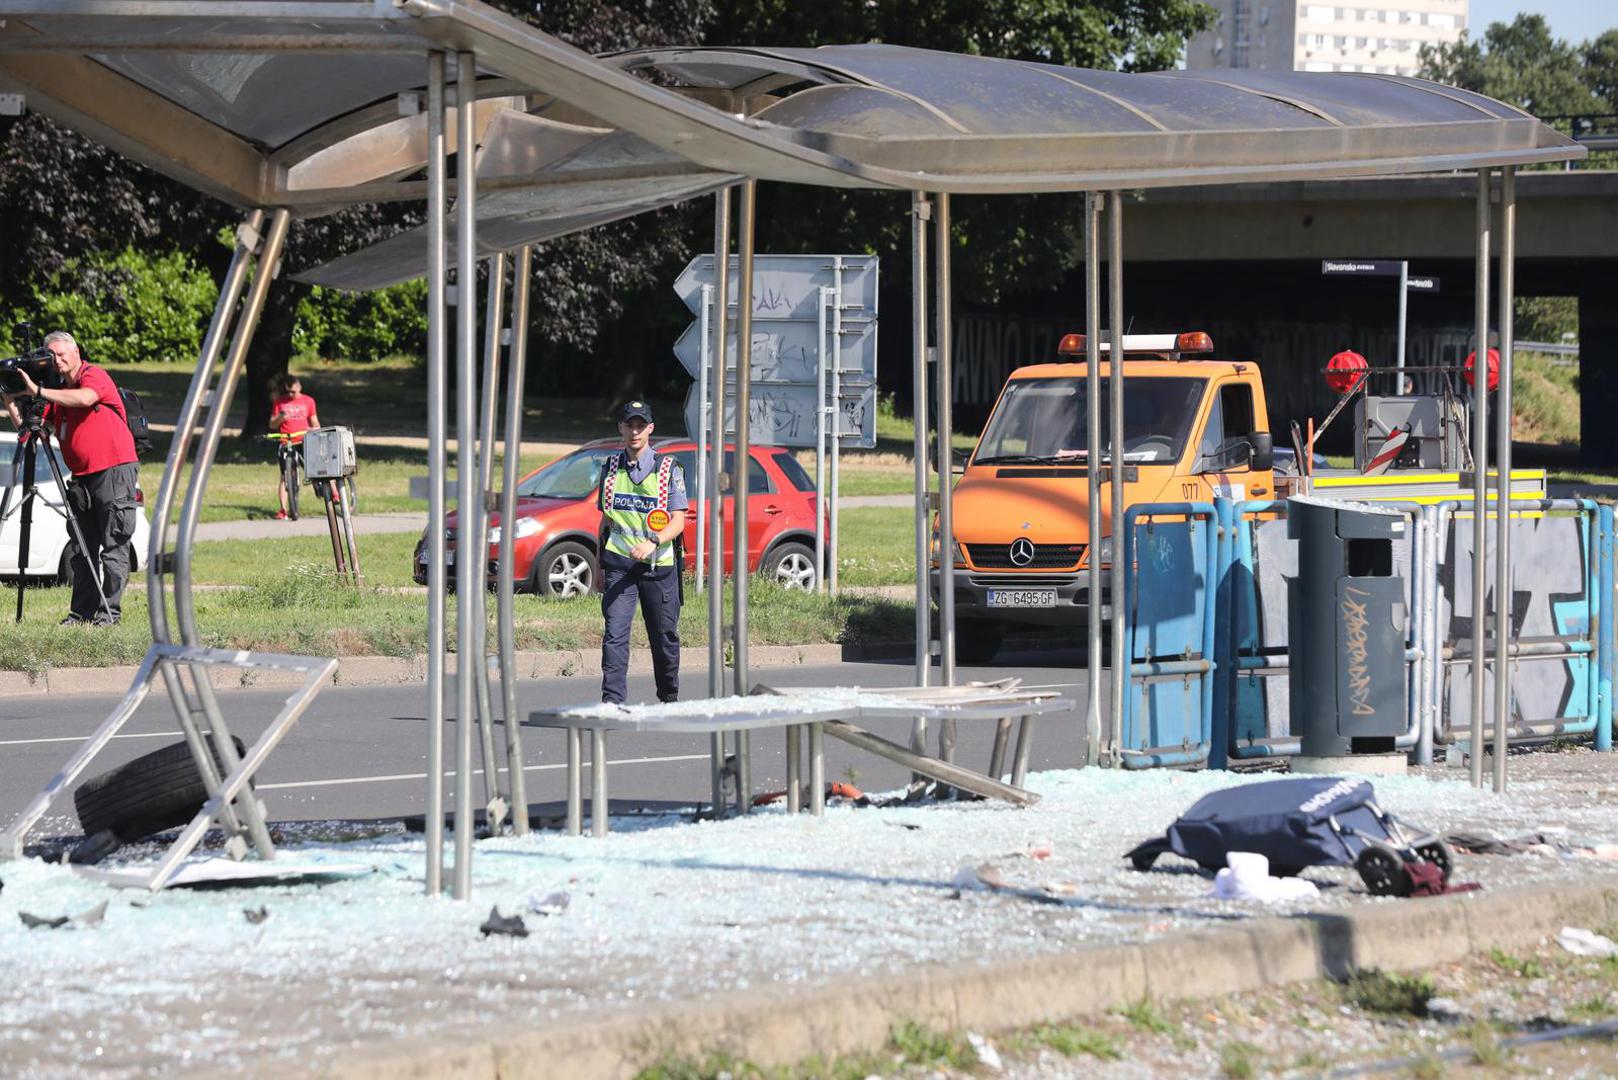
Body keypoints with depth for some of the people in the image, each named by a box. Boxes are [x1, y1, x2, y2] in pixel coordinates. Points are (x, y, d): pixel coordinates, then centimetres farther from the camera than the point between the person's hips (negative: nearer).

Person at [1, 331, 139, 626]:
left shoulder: (94, 375, -4)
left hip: (115, 470, -7)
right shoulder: (57, 393, 15)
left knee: (114, 546, -7)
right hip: (82, 477, 7)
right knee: (82, 549, 5)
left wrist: (38, 392, -23)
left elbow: (85, 398, -26)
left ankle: (110, 610, -6)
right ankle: (81, 612, 7)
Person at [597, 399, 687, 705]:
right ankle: (612, 701, -16)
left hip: (658, 565, -2)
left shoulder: (668, 469, -1)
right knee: (615, 634, -11)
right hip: (619, 563, 2)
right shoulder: (611, 468, 11)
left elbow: (678, 521, -7)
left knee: (664, 636, 7)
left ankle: (670, 699, 24)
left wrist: (652, 542, -26)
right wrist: (599, 566, 16)